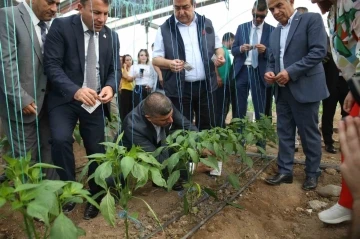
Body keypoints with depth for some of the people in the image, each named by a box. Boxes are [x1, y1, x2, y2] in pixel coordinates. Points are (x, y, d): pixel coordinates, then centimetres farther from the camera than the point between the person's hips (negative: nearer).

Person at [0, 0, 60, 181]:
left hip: (46, 103, 6)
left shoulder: (50, 24, 11)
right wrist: (21, 98, -17)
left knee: (49, 153, 11)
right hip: (22, 105, -6)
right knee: (26, 159, 7)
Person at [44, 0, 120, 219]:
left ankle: (94, 197, 28)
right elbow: (52, 64, -14)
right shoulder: (61, 27, -7)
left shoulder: (112, 36, 4)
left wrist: (110, 87, -19)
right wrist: (74, 90, -30)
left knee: (97, 149, 5)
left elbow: (115, 69, 5)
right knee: (60, 139, -25)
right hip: (65, 98, -2)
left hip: (95, 102, 3)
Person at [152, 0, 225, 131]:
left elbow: (218, 46, 19)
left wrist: (220, 56, -5)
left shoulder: (206, 23, 9)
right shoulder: (165, 29, -1)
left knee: (207, 127, 13)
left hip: (206, 86, 3)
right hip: (179, 89, -3)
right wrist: (169, 63, -23)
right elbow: (156, 59, -1)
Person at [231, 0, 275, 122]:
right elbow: (233, 50, 8)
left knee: (261, 111, 4)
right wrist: (241, 49, -14)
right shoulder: (241, 27, 10)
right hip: (241, 71, 1)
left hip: (260, 73, -1)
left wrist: (265, 50, -18)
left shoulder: (272, 30, 5)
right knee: (238, 110, 6)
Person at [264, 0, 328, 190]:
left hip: (305, 88, -6)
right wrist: (269, 72, -4)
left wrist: (291, 72, -20)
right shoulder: (275, 32, 16)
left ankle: (312, 173, 21)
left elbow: (319, 51, -13)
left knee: (309, 133, 4)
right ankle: (285, 171, 19)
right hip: (282, 90, 6)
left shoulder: (312, 19, -3)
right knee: (284, 133, 9)